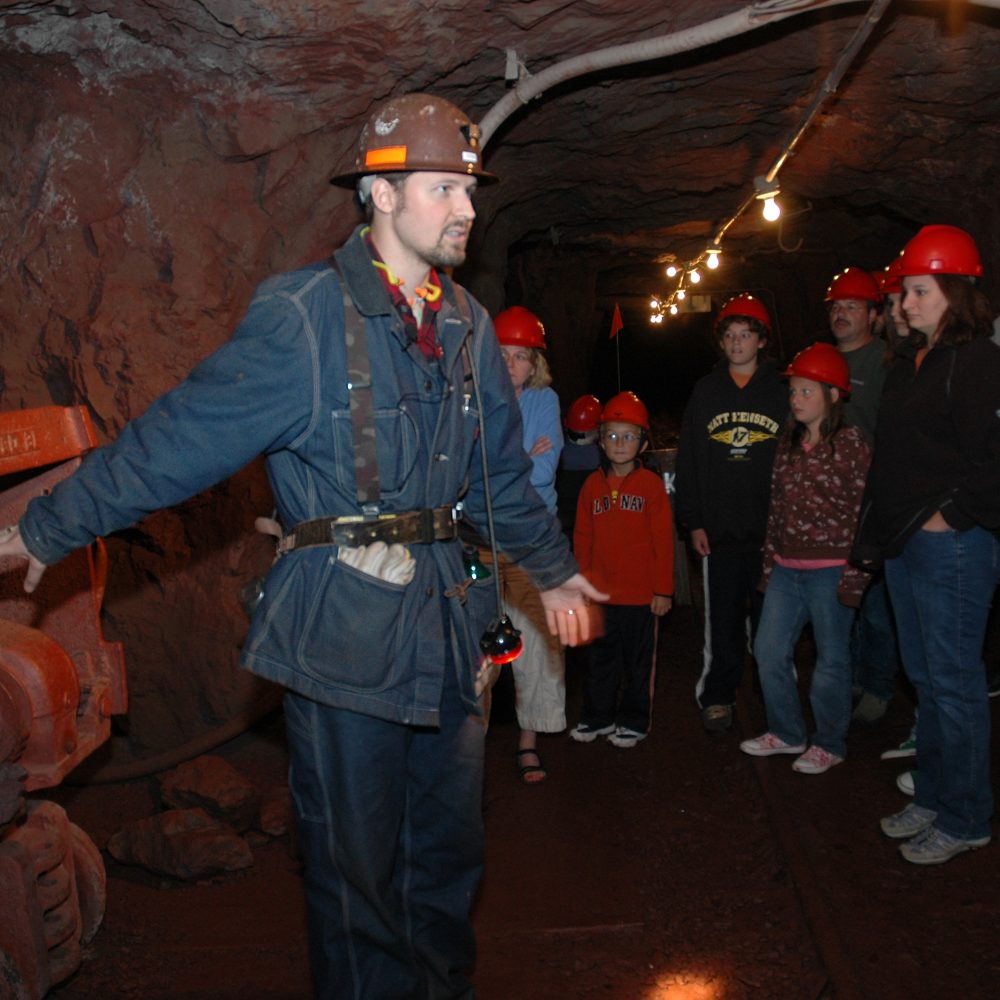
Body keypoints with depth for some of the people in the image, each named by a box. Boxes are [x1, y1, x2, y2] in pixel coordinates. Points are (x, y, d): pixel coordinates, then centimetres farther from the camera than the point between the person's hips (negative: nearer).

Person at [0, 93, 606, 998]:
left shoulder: (469, 327, 9)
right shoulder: (303, 317, -11)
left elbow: (503, 474, 19)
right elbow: (179, 438, -8)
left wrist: (553, 570, 27)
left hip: (444, 614, 6)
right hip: (344, 625, -6)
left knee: (451, 850, 18)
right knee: (357, 863, 7)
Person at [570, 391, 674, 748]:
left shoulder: (651, 484, -6)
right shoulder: (593, 484, 4)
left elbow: (663, 540, -6)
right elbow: (582, 538, 8)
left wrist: (663, 589, -7)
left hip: (641, 594, -3)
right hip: (601, 594, 3)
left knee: (639, 661, 10)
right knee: (600, 659, 15)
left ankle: (634, 722, 24)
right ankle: (597, 717, 29)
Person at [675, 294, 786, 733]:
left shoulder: (780, 391, 5)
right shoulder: (705, 391, 9)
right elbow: (688, 460, 8)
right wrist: (692, 521, 2)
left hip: (769, 529, -1)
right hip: (719, 529, 1)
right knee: (722, 618, 5)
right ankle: (717, 697, 16)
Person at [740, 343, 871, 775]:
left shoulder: (850, 443, -8)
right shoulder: (788, 442, 10)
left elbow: (864, 513, -11)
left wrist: (853, 577, -14)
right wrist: (769, 564, 11)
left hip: (829, 570, -6)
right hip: (787, 569, 6)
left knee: (831, 659, 5)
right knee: (768, 651, 9)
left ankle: (829, 744, 21)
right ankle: (786, 733, 27)